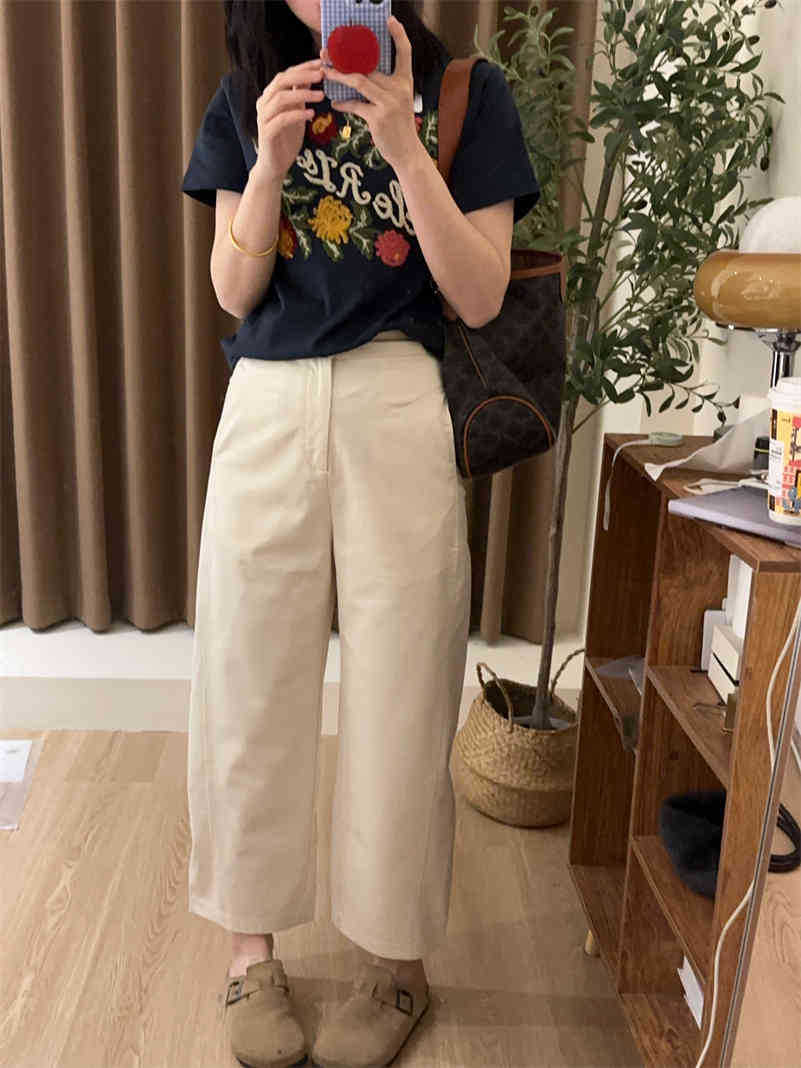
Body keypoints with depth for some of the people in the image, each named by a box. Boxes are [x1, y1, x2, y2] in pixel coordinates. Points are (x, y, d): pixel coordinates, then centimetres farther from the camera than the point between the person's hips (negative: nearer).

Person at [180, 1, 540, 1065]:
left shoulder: (467, 92, 3)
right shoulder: (247, 101, 11)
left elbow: (481, 297, -5)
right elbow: (234, 291, 4)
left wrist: (405, 147, -15)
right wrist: (270, 161, -11)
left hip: (397, 414, -2)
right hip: (265, 413, 3)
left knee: (399, 695, 4)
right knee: (252, 689, 6)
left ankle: (398, 962, 24)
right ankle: (254, 949, 25)